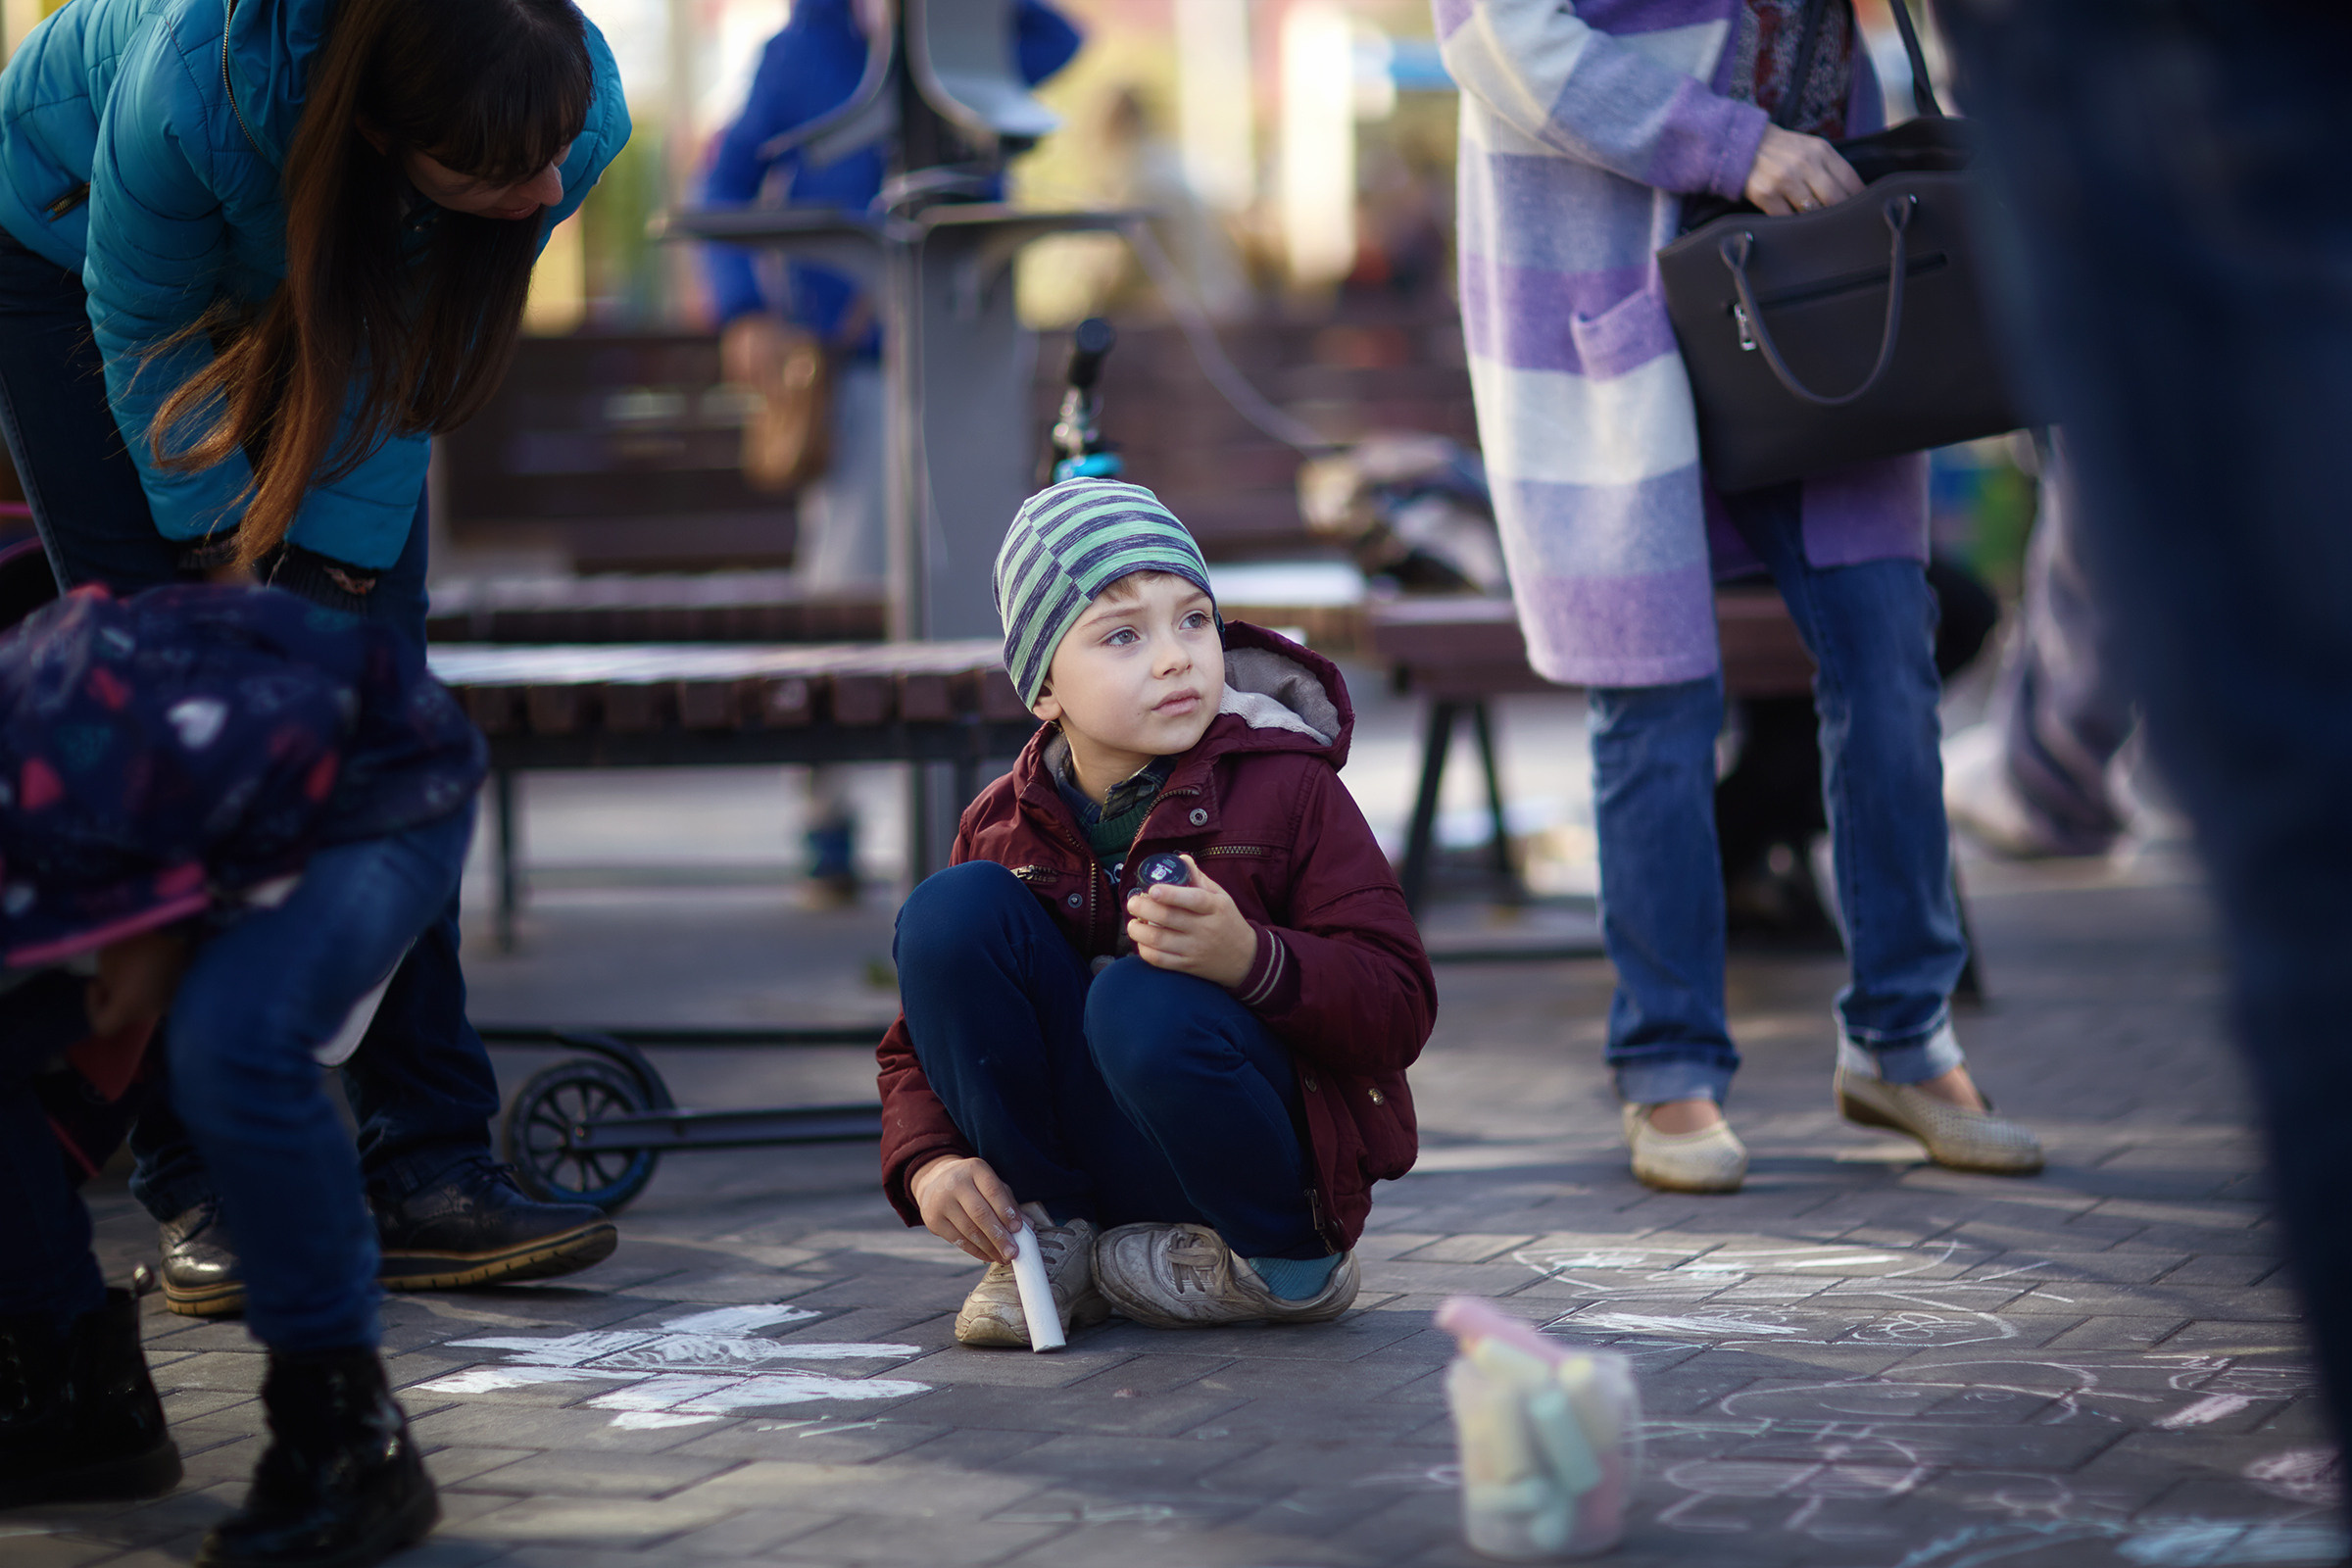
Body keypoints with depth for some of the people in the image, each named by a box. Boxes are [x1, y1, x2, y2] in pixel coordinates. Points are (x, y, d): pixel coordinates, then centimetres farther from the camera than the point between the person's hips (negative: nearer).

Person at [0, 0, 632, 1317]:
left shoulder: (576, 113, -33)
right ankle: (203, 1192, -7)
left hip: (335, 280, 3)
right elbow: (145, 327, -23)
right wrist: (227, 555, -18)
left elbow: (412, 366, -17)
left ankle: (429, 1169, -5)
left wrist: (330, 568, -18)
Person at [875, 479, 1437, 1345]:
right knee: (949, 910, -14)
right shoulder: (1002, 825, 2)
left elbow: (1400, 1006, -15)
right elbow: (920, 1039, 10)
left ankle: (1284, 1264, -6)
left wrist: (1251, 958, -34)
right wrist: (928, 1161, -12)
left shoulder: (1286, 788, -9)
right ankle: (1052, 1240, -4)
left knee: (1146, 1005, -35)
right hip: (1075, 1161, 4)